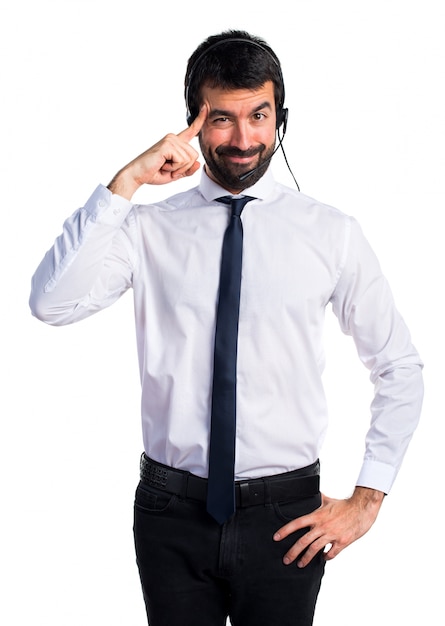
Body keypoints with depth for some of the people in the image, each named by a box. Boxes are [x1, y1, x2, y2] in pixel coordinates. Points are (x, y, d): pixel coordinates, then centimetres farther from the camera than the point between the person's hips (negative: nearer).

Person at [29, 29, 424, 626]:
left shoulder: (331, 233, -2)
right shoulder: (149, 228, -2)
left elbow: (400, 368, 5)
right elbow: (51, 303, -18)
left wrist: (367, 499, 1)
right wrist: (125, 183, -20)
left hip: (286, 515, 0)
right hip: (172, 511, 0)